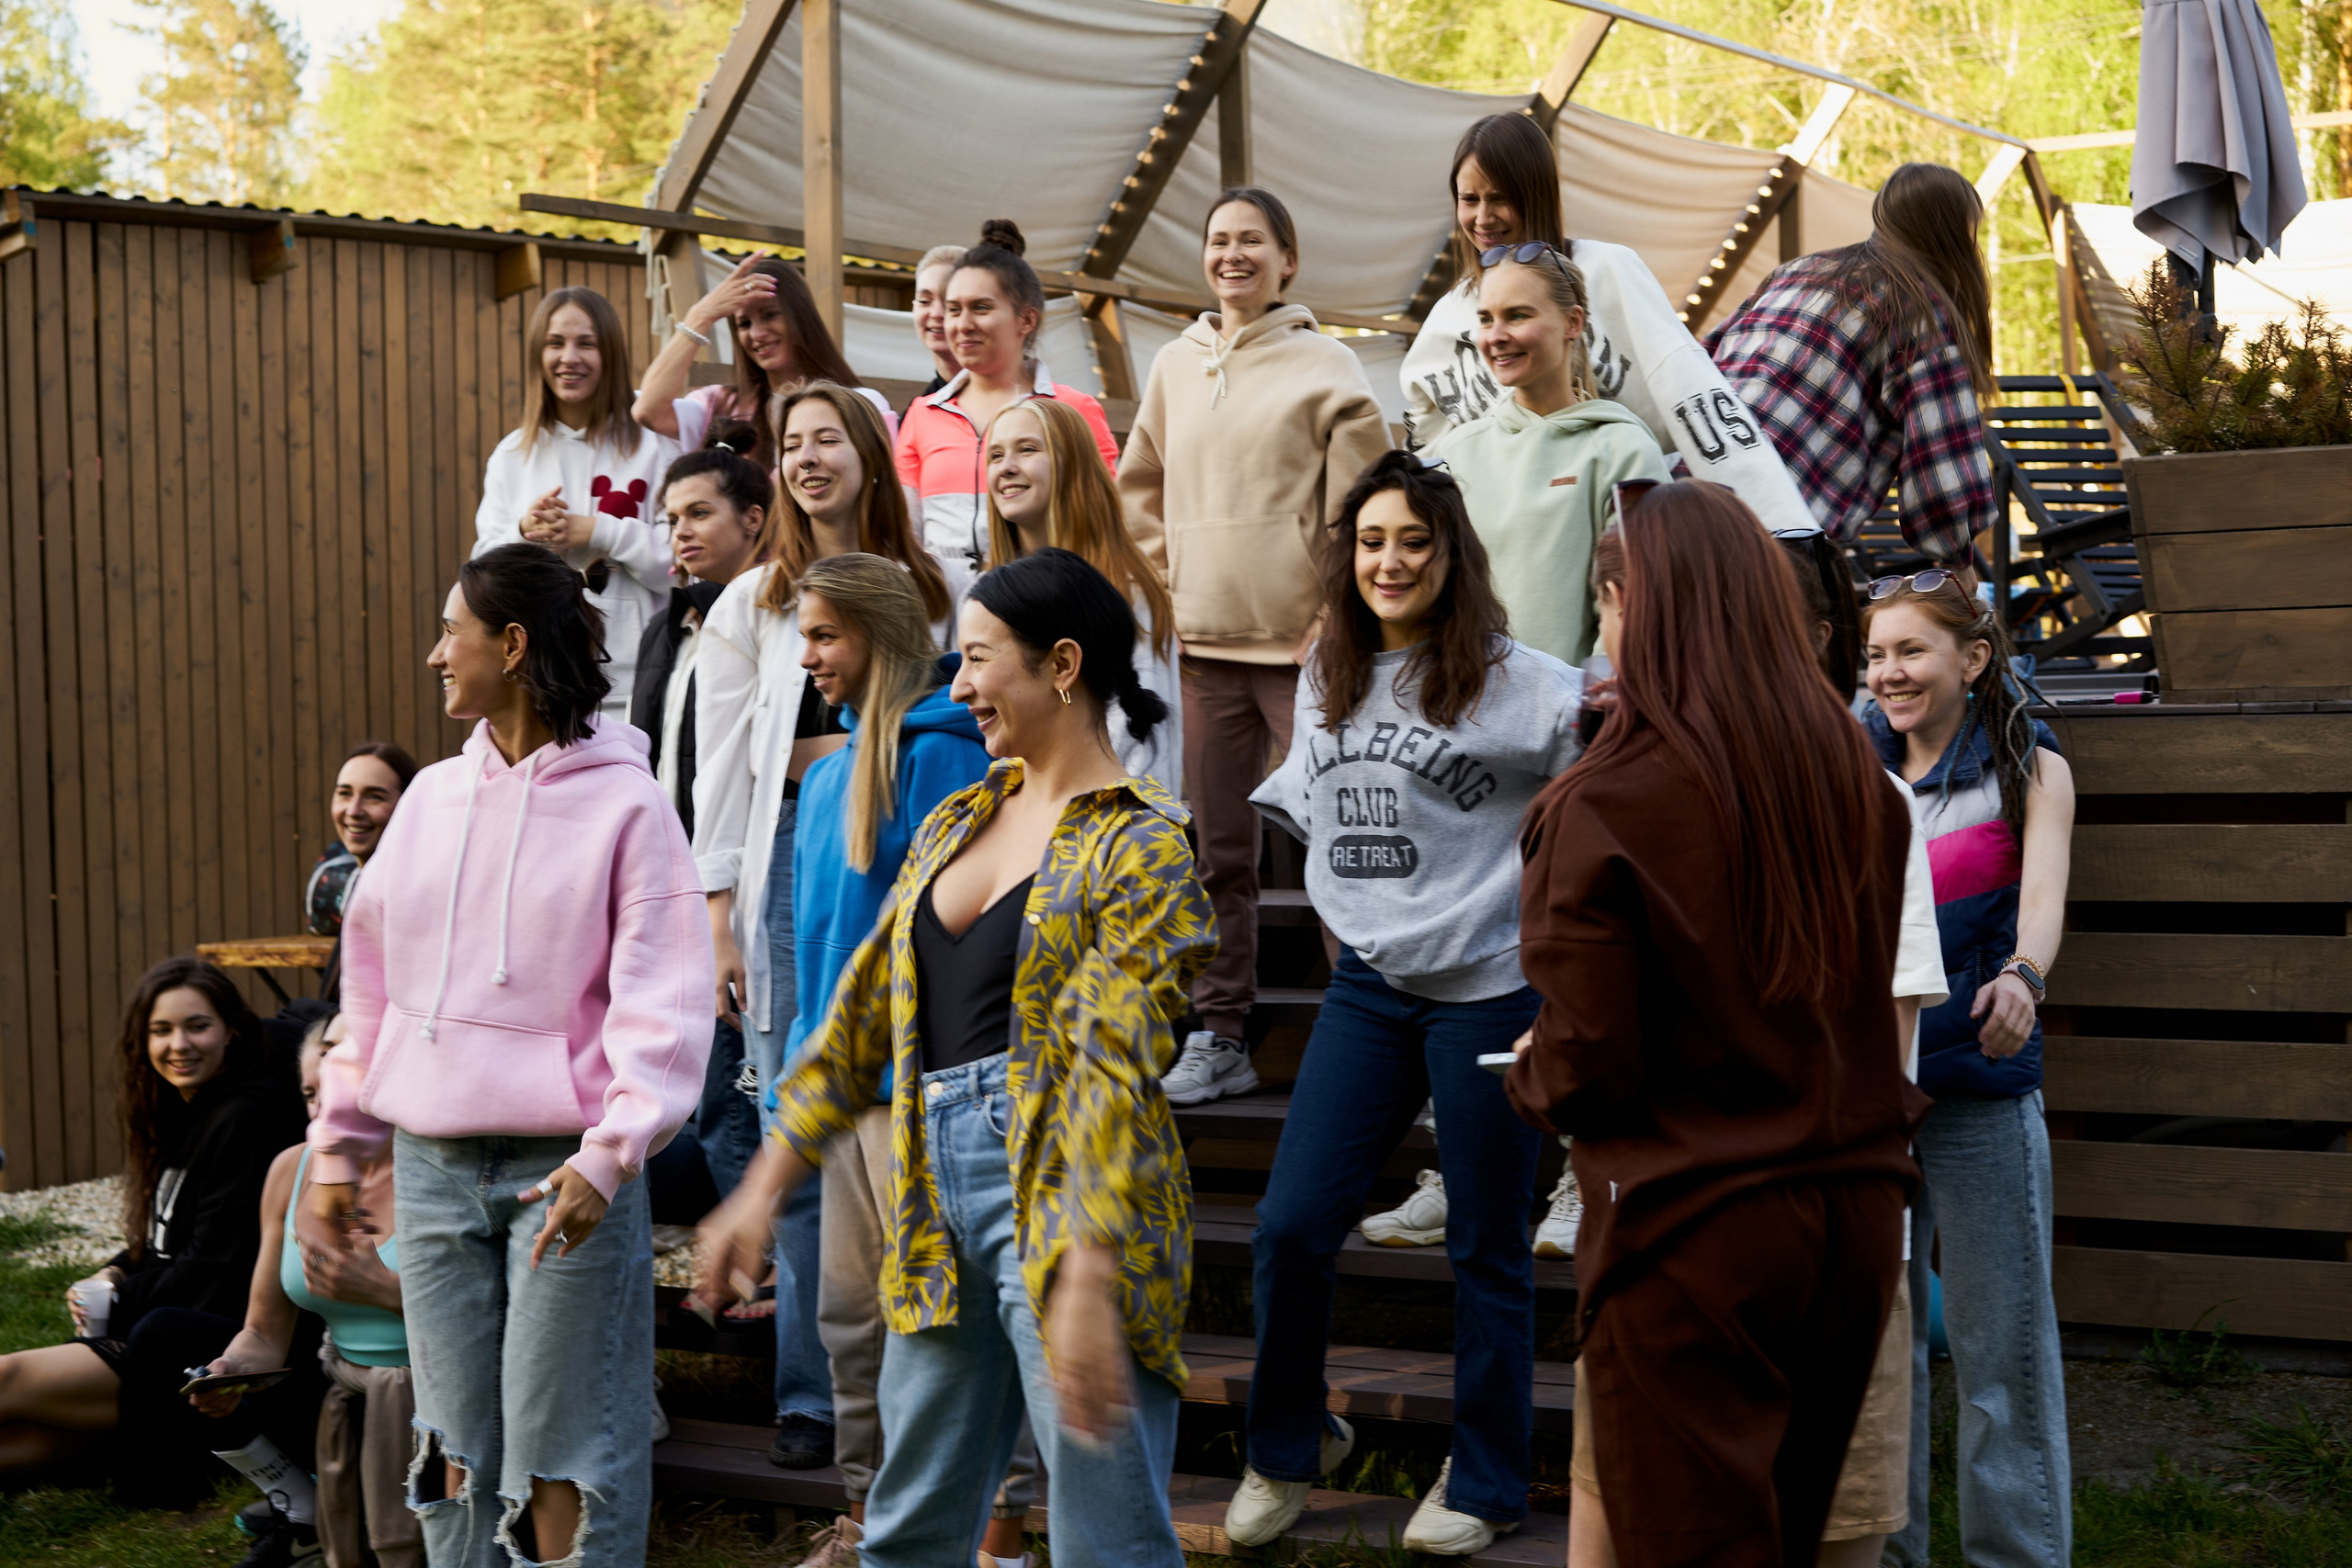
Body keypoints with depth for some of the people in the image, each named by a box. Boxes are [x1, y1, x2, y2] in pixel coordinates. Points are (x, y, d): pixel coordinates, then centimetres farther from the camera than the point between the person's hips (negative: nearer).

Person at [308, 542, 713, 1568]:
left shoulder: (625, 804, -6)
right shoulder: (432, 798, 11)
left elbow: (660, 1006, -11)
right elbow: (373, 982, 18)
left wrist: (607, 1156, -22)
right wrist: (338, 1146, 18)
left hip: (563, 1165, -5)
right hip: (433, 1165, 6)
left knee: (562, 1450, -3)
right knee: (455, 1445, 11)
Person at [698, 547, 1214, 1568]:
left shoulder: (1136, 844, -9)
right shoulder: (955, 823, 15)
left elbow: (1118, 1071, -19)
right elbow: (864, 1012, 18)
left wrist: (1086, 1283, -25)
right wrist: (762, 1189, 15)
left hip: (1062, 1195, -8)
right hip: (939, 1195, 8)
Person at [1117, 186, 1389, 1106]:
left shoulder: (1325, 368, -2)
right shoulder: (1174, 368, 13)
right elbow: (1139, 490, 24)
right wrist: (1167, 581, 13)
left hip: (1301, 640, -5)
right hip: (1204, 642, 5)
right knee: (1217, 850, 8)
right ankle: (1218, 1036, 15)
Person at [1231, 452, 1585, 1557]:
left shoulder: (1515, 682, -9)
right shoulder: (1327, 679, 10)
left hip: (1488, 990, -5)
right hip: (1366, 985, 5)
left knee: (1486, 1248, 6)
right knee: (1290, 1226, 0)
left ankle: (1484, 1485, 22)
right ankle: (1286, 1449, 23)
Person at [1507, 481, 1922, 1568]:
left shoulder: (1605, 805, -16)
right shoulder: (1858, 780, 1)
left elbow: (1587, 1066, -14)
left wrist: (1527, 1075, 7)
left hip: (1692, 1229, -6)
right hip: (1855, 1205, 6)